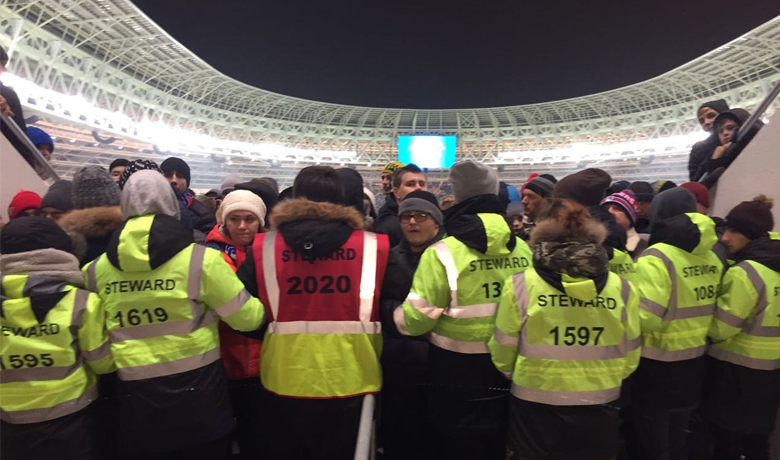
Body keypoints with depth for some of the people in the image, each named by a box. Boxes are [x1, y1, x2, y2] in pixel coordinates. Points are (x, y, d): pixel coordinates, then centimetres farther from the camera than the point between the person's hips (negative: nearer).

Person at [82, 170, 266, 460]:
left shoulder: (96, 270, -2)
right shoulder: (200, 259, -15)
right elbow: (248, 317, -9)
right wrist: (264, 306, 11)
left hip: (135, 402, 3)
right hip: (197, 394, -3)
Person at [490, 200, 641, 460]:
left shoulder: (520, 285, -15)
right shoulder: (622, 289, -9)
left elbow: (502, 357, -5)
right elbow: (629, 361, 2)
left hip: (535, 411, -1)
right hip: (598, 412, 2)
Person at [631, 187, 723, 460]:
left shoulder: (656, 258, -21)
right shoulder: (711, 258, 2)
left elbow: (645, 318, -27)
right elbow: (708, 310, 9)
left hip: (657, 366, -7)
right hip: (694, 365, 7)